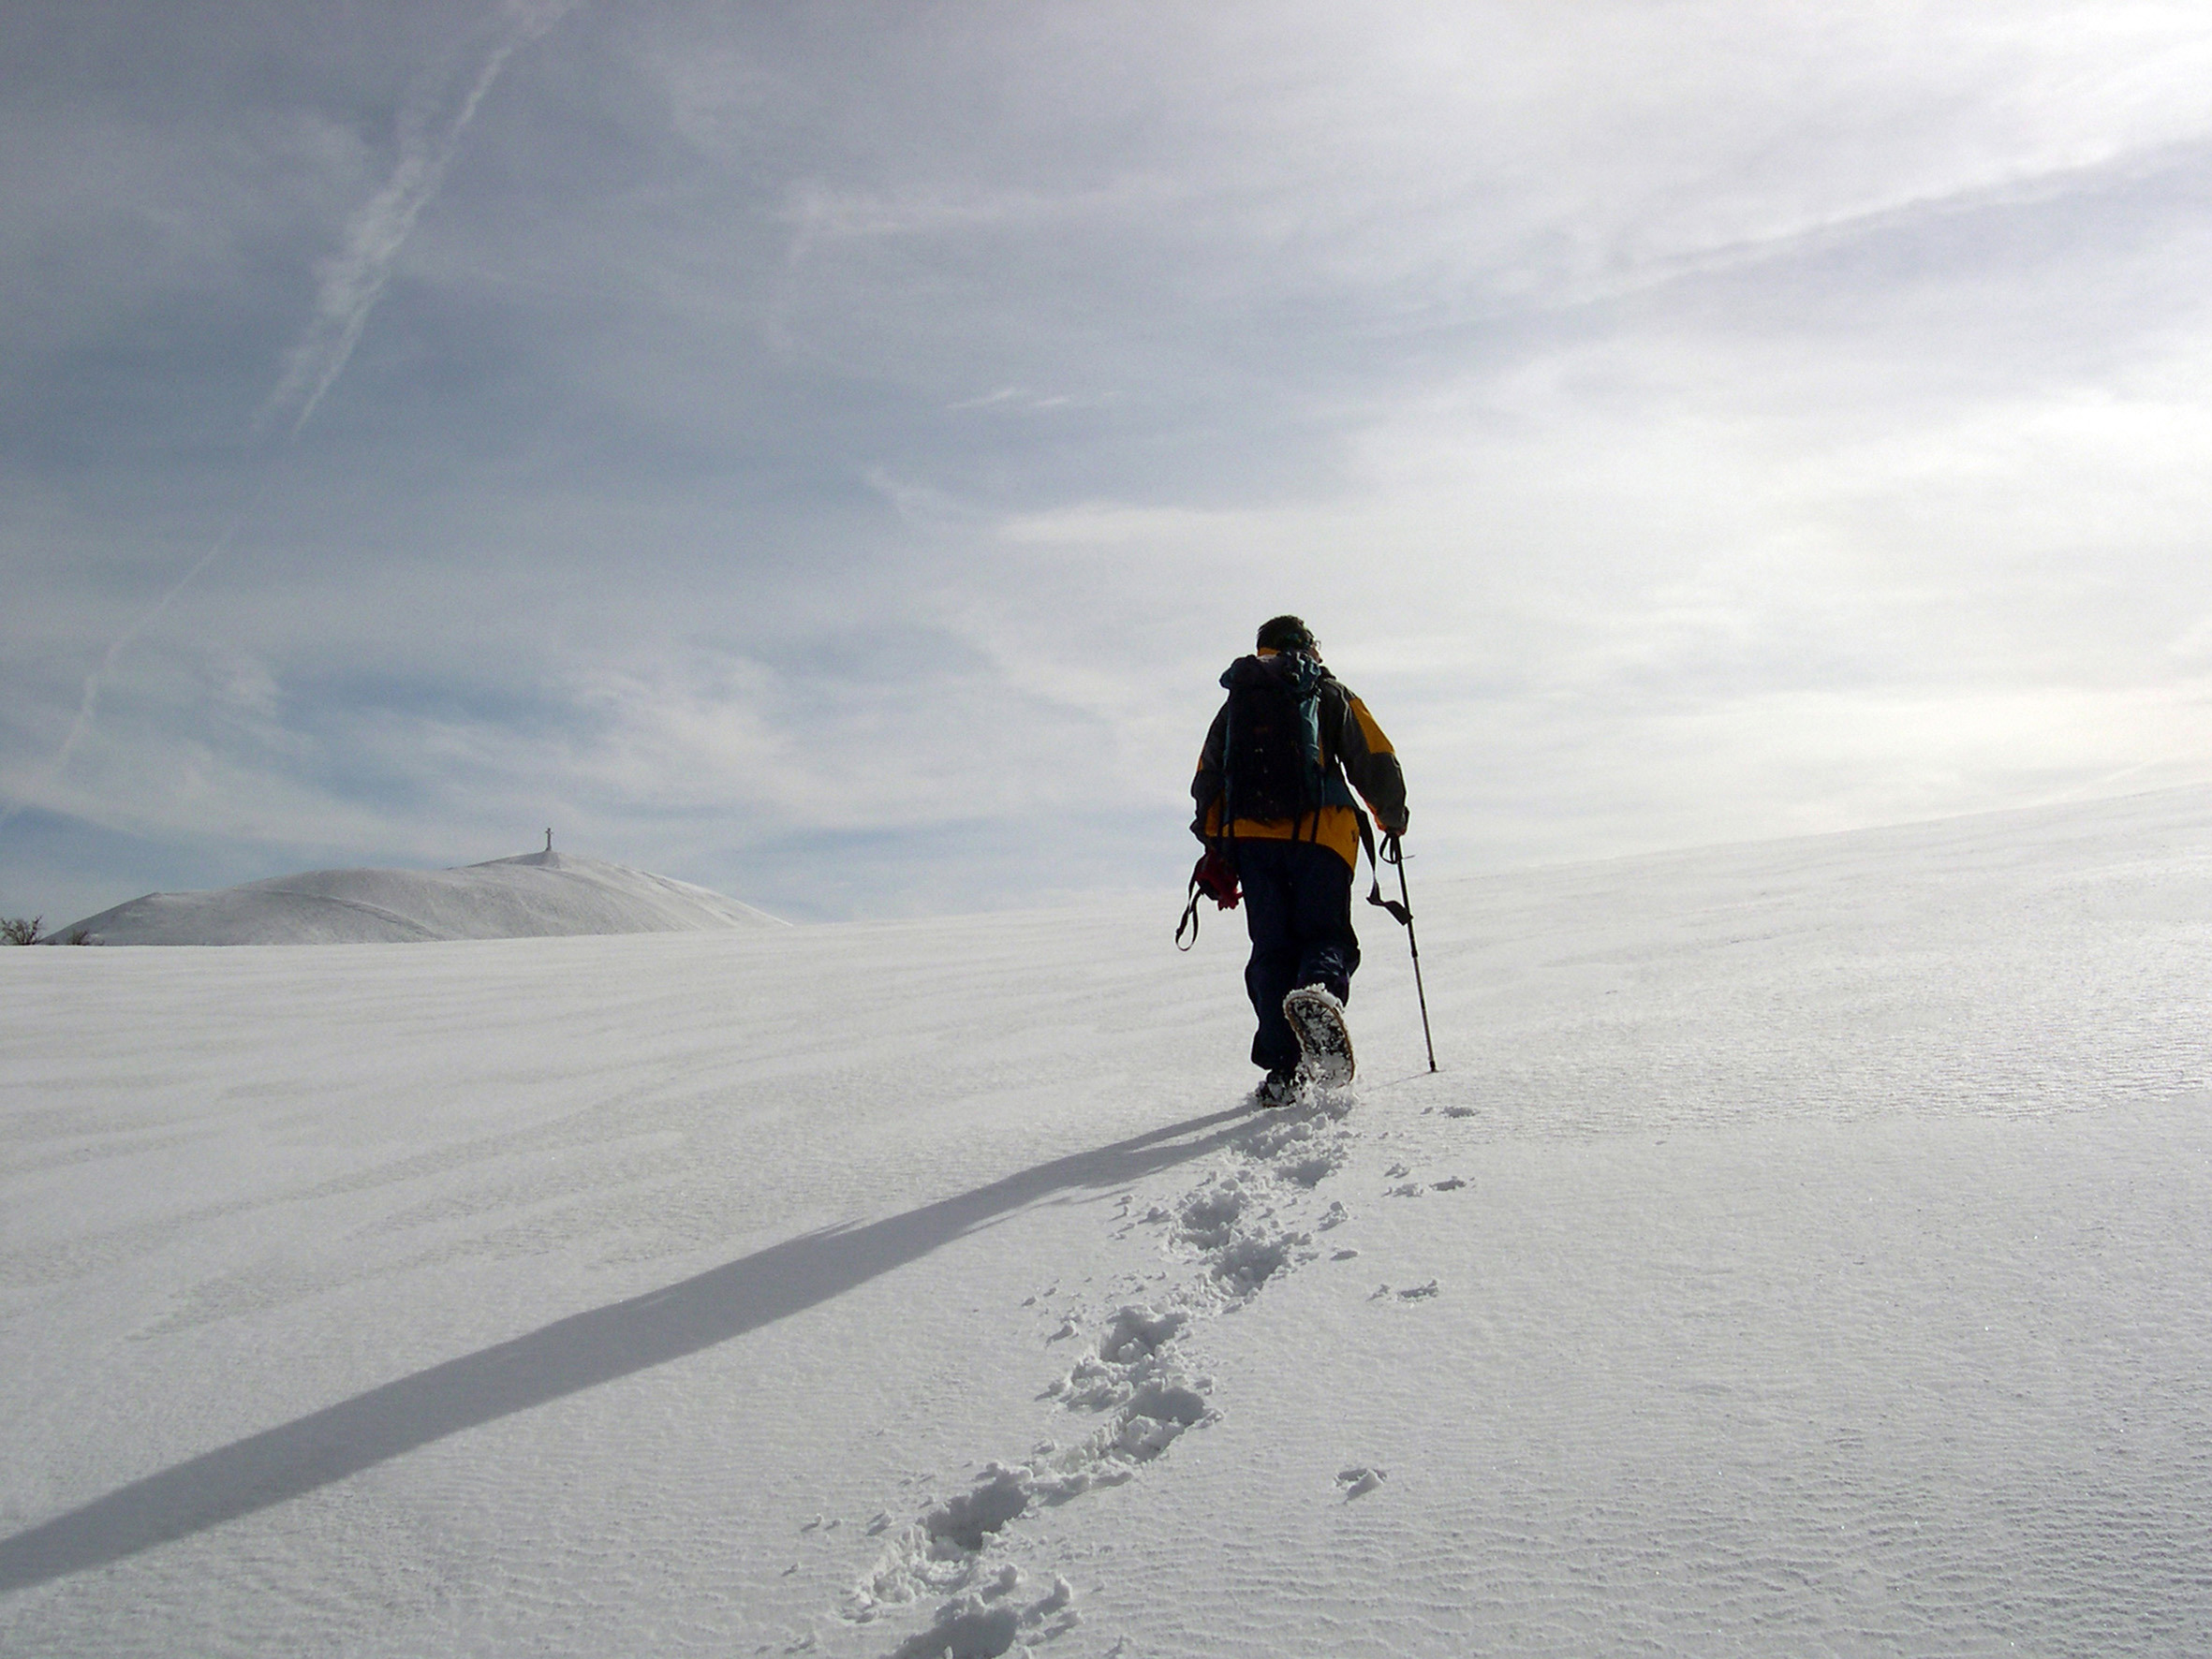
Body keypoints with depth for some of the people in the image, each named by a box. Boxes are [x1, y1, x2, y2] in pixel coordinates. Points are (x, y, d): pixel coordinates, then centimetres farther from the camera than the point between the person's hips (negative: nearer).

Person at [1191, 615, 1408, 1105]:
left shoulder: (1235, 705, 22)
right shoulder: (1331, 695, 13)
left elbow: (1207, 784, 19)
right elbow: (1377, 764, 7)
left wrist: (1216, 850, 23)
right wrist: (1393, 819, 22)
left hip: (1250, 836, 3)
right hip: (1321, 833, -2)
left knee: (1272, 949, 5)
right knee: (1327, 935, -3)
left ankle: (1284, 1068, -6)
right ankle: (1319, 990, -39)